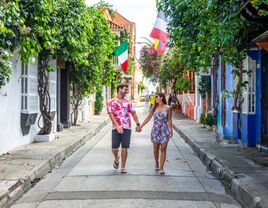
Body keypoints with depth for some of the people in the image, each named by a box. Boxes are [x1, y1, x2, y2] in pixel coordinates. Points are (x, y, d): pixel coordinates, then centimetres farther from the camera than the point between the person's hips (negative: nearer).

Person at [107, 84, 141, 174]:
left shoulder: (128, 102, 11)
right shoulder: (111, 102, 1)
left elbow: (133, 113, 15)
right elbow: (111, 114, -8)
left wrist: (138, 124, 7)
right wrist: (117, 126, -19)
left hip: (127, 127, 2)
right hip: (116, 128, -2)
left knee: (124, 147, -1)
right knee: (114, 148, -1)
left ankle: (123, 167, 9)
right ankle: (116, 159, 33)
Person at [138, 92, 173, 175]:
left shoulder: (167, 108, -3)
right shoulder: (154, 108, 3)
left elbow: (169, 120, 2)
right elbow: (148, 118, 7)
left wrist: (171, 130, -2)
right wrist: (141, 126, 4)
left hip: (164, 130, -2)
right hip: (155, 130, 2)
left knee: (163, 149, -4)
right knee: (156, 149, 7)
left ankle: (161, 168, -1)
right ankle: (157, 163, 31)